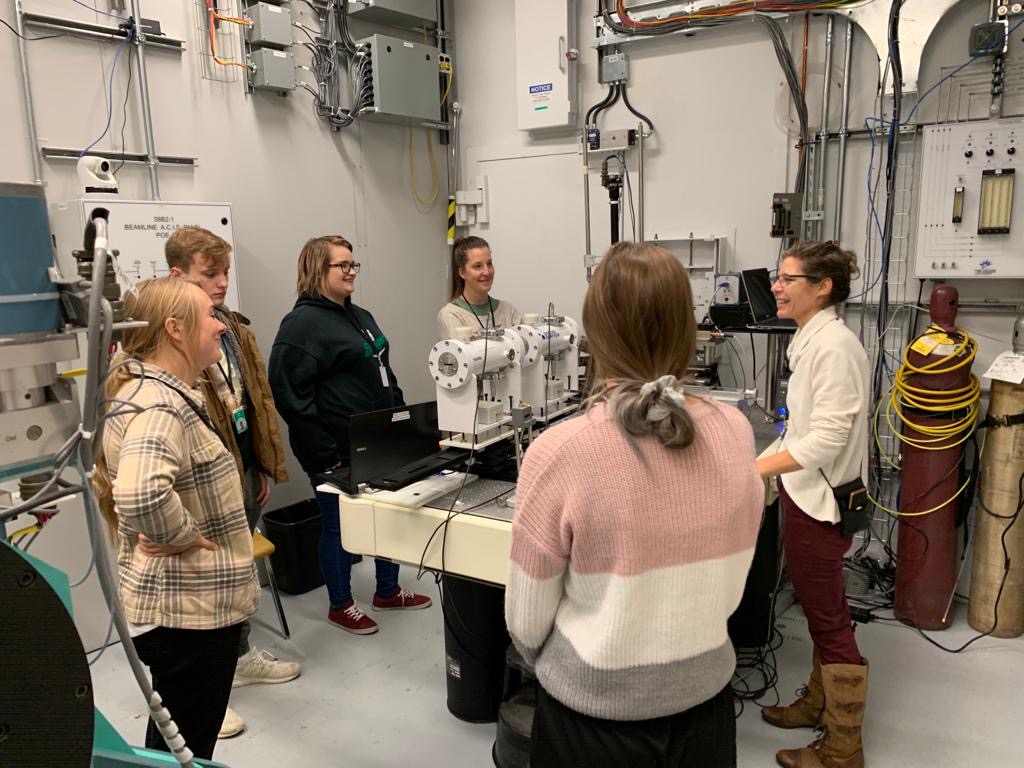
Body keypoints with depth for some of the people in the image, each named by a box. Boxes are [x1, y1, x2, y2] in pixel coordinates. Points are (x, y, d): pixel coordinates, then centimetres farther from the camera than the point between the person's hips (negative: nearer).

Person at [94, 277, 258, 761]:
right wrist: (181, 536, -25)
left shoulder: (152, 389, 8)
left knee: (176, 742, 25)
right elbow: (140, 494, -44)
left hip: (182, 602, 10)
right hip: (189, 609, -10)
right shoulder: (161, 405, -25)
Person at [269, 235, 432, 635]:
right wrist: (326, 452, -21)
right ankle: (341, 606, 27)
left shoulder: (360, 317, 13)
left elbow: (384, 374, 22)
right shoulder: (303, 323, -15)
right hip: (337, 453, -8)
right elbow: (291, 394, -21)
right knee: (339, 525, 7)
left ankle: (388, 591, 36)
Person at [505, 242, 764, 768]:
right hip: (705, 694, 4)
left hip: (595, 710, -3)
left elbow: (526, 623, -13)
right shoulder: (735, 432, -12)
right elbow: (730, 583, 2)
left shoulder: (560, 453, -25)